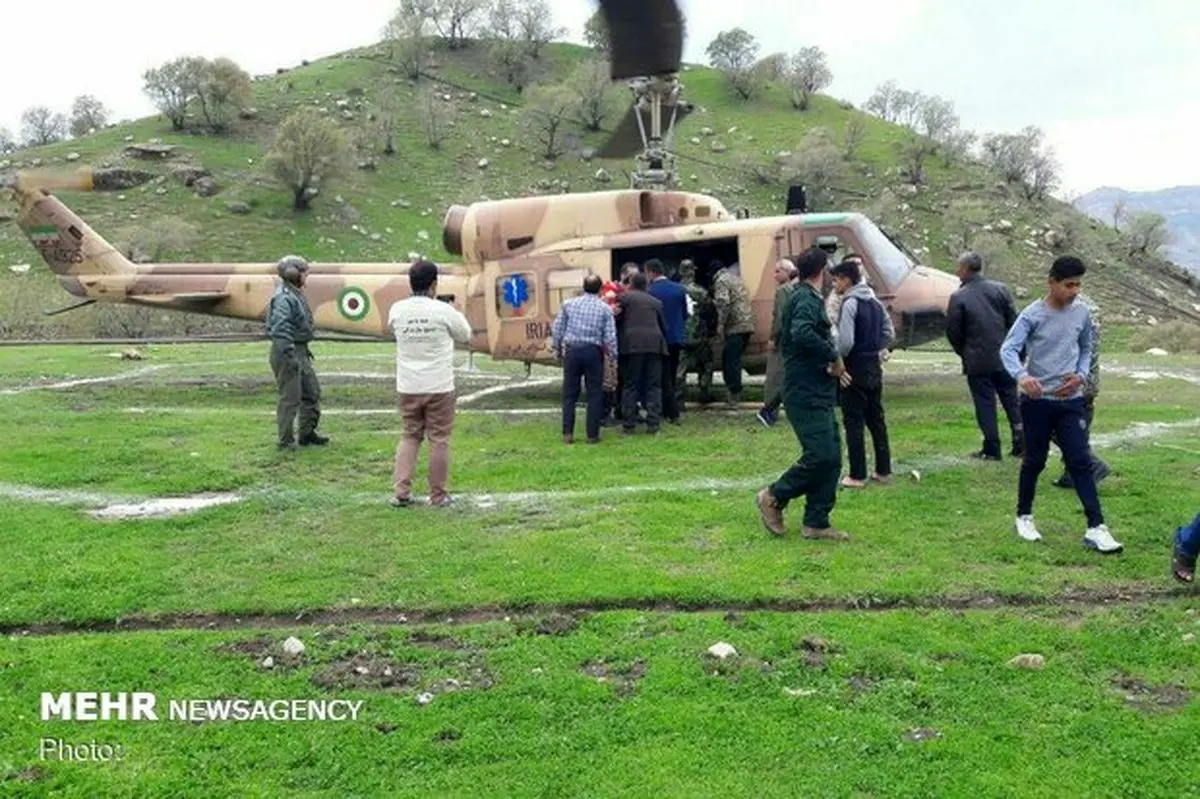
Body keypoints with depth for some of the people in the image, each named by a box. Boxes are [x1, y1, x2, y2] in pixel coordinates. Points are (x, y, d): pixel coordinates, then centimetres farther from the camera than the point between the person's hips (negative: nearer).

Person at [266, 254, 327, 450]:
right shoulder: (284, 298, -19)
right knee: (290, 398, -3)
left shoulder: (296, 295, 12)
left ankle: (307, 433, 27)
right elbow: (280, 330, -26)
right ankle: (286, 441, 7)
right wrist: (290, 356, -27)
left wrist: (305, 351, 21)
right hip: (288, 353, -10)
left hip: (300, 352, 10)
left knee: (312, 391, 16)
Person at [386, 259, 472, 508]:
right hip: (439, 387, -3)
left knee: (409, 437, 17)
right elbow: (465, 335, 3)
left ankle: (400, 492, 9)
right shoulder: (444, 311, -12)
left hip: (407, 387, 3)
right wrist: (455, 312, 20)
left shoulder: (397, 310, -3)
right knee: (439, 440, 7)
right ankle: (438, 496, 14)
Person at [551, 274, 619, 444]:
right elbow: (610, 336, -4)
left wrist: (557, 348, 17)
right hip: (593, 352, -1)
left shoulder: (569, 304, 3)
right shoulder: (604, 308, -1)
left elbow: (557, 329, 5)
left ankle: (567, 434, 6)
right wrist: (613, 356, 7)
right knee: (594, 395, 6)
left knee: (570, 394, 8)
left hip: (572, 351, 1)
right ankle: (592, 435, 6)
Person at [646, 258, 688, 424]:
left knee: (664, 377, 2)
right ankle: (667, 411, 20)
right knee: (671, 376, 14)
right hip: (677, 337, 5)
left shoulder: (650, 292, -13)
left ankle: (673, 414, -1)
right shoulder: (680, 289, 2)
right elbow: (685, 314, 7)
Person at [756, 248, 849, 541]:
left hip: (818, 394, 10)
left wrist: (829, 363, 11)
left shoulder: (809, 299, 20)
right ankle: (774, 497, 6)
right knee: (820, 456, -11)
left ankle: (816, 523, 12)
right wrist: (833, 357, -20)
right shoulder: (807, 300, -12)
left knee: (831, 459, 8)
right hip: (806, 395, -10)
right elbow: (802, 334, -33)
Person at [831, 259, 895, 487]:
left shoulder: (850, 304, -15)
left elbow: (846, 341, -21)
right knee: (876, 419, 14)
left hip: (854, 369, -8)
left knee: (853, 422, -2)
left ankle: (857, 475, 1)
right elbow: (890, 334, 14)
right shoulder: (875, 302, 11)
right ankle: (883, 470, 19)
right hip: (874, 368, 8)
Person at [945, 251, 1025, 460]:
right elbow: (1013, 322, 2)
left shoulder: (958, 298, -12)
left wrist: (964, 353, 10)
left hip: (978, 362, -4)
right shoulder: (1001, 289, 0)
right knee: (1011, 400, 14)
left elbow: (953, 332, -8)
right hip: (1004, 358, 4)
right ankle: (1021, 444, 17)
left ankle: (992, 450, 8)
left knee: (985, 404, 4)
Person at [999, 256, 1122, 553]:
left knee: (1080, 461, -3)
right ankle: (1024, 516, 28)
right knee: (1035, 461, 9)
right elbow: (1008, 349, -21)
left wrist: (1081, 375, -2)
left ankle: (1096, 528, -3)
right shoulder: (1033, 315, -11)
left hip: (1071, 401, 3)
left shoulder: (1082, 312, 2)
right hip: (1037, 401, -3)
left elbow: (1086, 348, 17)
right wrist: (1021, 376, -41)